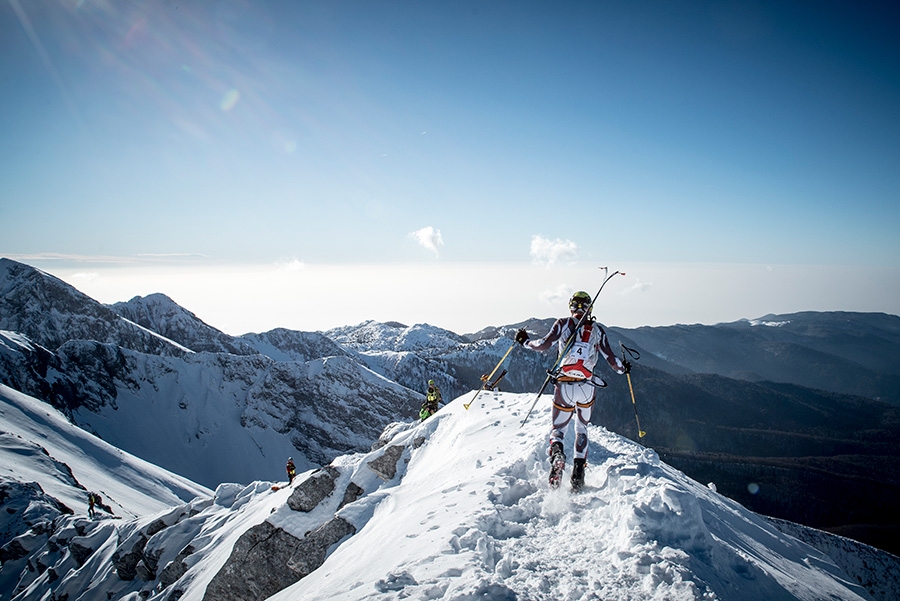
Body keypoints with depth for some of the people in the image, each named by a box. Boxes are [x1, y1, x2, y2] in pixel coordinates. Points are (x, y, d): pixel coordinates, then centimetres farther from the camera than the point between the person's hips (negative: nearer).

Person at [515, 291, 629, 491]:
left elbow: (544, 344, -8)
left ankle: (556, 451, -23)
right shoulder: (597, 329, 8)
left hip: (564, 385, -1)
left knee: (557, 428, 10)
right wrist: (623, 368, 29)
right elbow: (611, 360, 8)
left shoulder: (563, 323, 3)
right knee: (582, 428, 23)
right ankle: (579, 470, 12)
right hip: (587, 386, 2)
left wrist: (525, 342, 10)